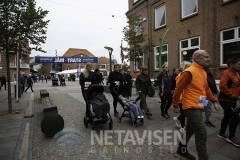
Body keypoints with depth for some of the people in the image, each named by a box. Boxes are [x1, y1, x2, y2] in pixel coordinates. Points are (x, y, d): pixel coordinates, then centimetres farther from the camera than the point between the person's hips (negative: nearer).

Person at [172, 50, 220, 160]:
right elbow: (178, 89, -15)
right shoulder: (189, 72, -17)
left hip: (198, 107, 10)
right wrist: (175, 105, -9)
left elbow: (206, 88, 20)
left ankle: (182, 149, 39)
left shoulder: (203, 72, 12)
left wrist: (214, 101, 16)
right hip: (191, 108, -10)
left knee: (190, 130, 21)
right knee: (201, 135, -5)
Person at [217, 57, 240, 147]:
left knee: (227, 116, 15)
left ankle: (221, 133, 30)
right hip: (225, 100, -10)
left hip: (232, 100, 10)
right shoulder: (226, 74, -17)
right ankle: (231, 137, 8)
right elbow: (222, 87, -27)